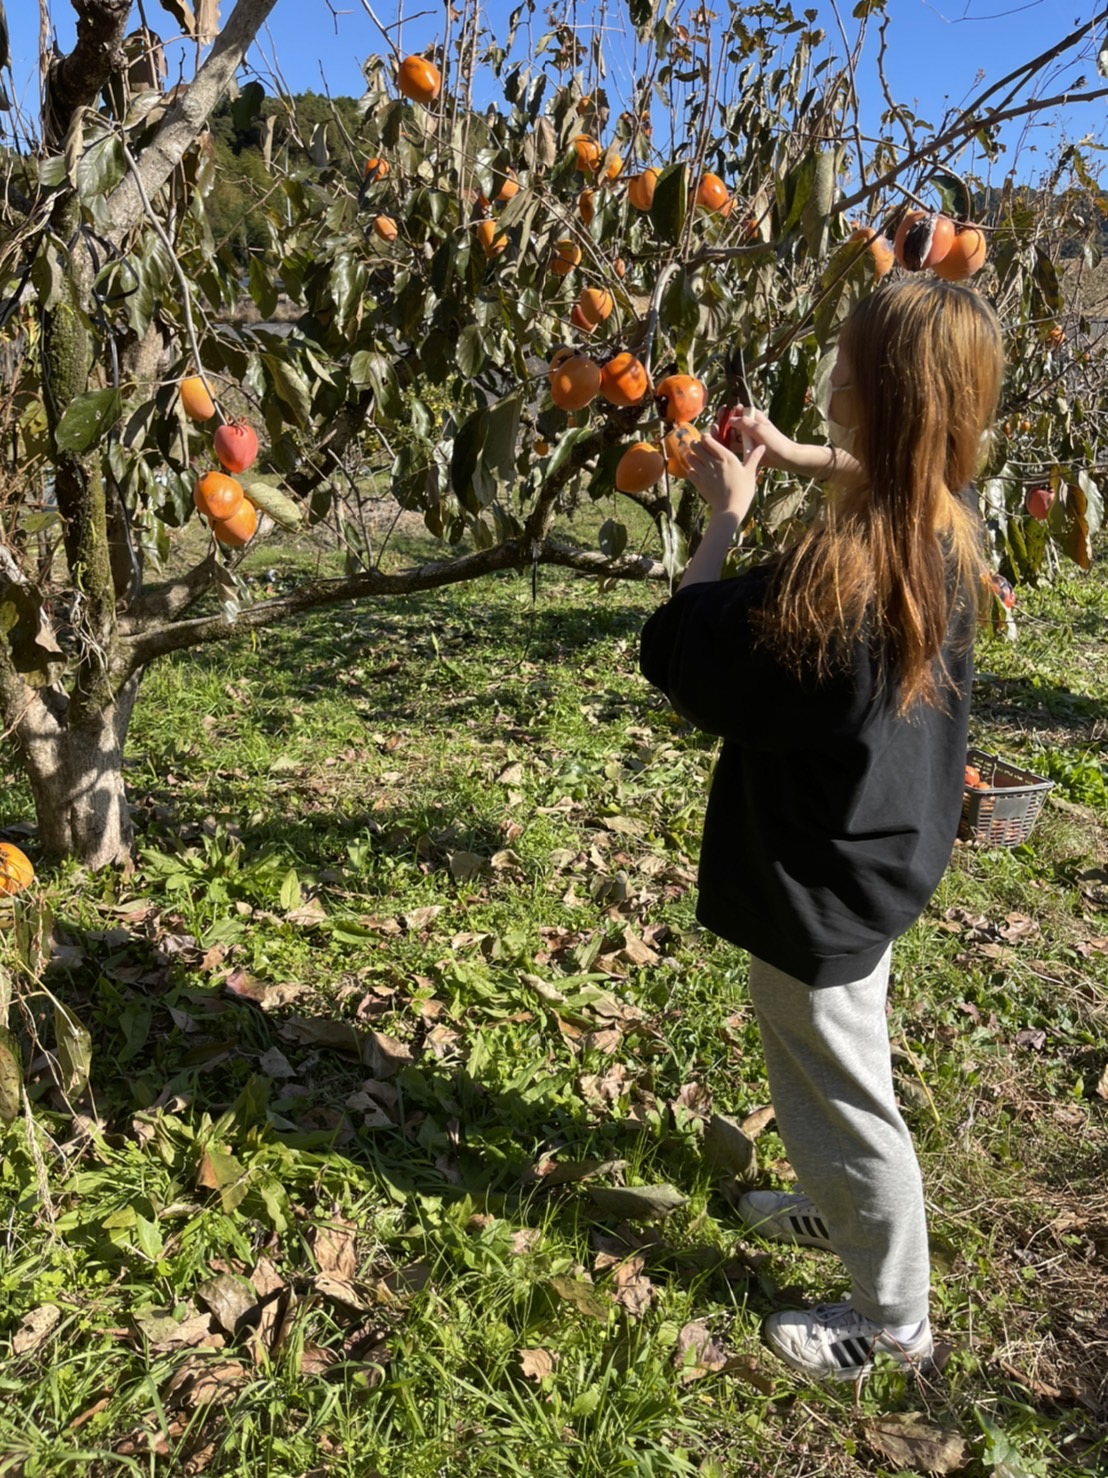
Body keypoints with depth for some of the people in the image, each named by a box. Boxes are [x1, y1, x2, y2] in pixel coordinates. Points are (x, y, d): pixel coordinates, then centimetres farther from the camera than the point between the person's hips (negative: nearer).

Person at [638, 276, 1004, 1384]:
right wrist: (794, 458, 12)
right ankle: (843, 1209, 56)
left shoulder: (833, 574, -34)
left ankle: (893, 1320, 37)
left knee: (841, 1094, 13)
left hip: (818, 885, -9)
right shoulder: (946, 533, -7)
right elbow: (887, 476, 20)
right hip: (883, 852, 9)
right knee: (830, 1065, 30)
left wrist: (724, 517, -10)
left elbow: (678, 655, -19)